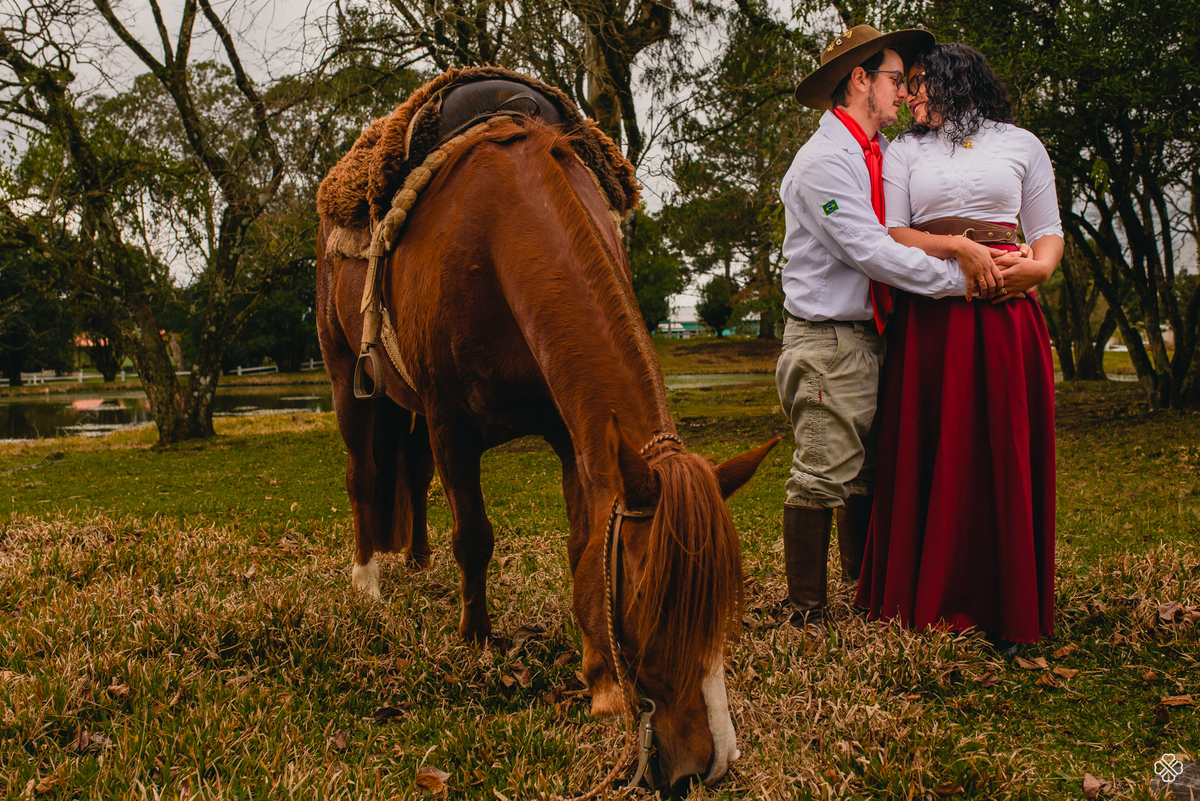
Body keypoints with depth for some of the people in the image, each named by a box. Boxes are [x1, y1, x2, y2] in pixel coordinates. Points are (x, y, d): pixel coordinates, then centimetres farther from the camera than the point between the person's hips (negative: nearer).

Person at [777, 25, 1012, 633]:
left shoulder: (881, 153, 16)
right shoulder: (824, 160, -12)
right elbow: (870, 252, -19)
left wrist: (963, 244, -6)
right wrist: (958, 277, -15)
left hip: (868, 339, 9)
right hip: (827, 340, -9)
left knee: (868, 475, 12)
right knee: (822, 477, -6)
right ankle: (807, 615, 1)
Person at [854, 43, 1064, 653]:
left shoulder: (1021, 145, 14)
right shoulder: (905, 151, 14)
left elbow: (1048, 232, 13)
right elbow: (889, 234, 3)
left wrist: (1038, 266, -10)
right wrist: (956, 248, -13)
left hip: (1007, 311, 0)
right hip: (930, 315, 0)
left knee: (1004, 452, -3)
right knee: (932, 455, -4)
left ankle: (1004, 607, 4)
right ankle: (930, 600, 4)